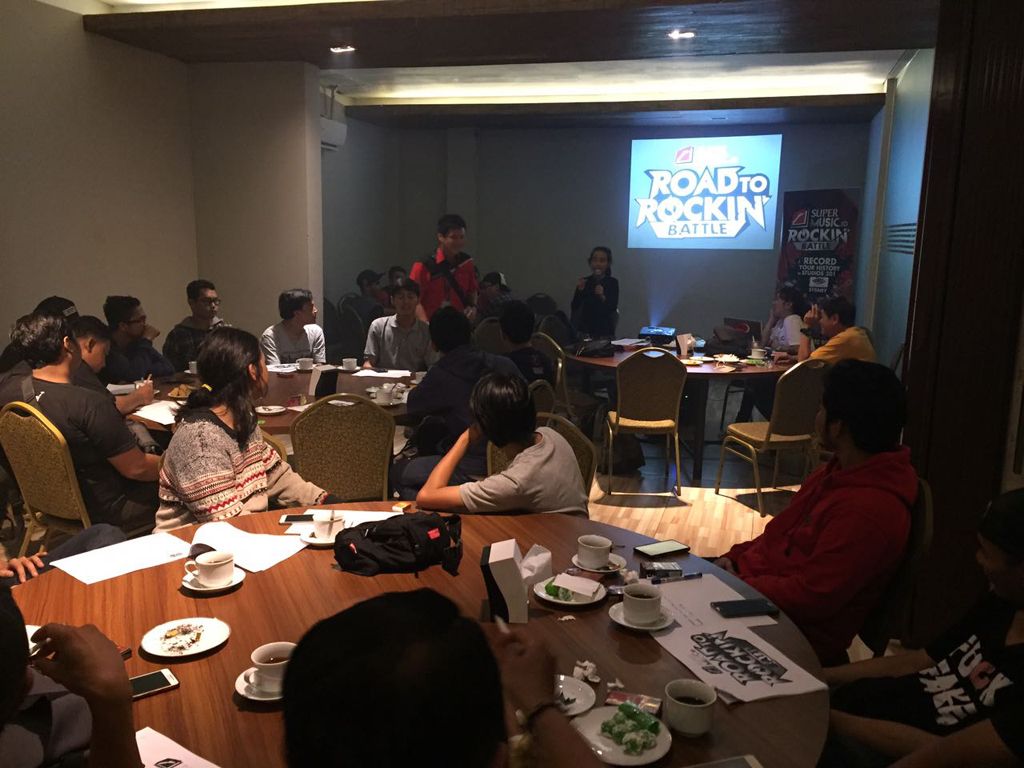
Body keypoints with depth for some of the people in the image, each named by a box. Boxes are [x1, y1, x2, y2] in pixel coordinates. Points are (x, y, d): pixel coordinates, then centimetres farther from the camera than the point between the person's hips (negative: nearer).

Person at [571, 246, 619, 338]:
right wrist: (580, 291, -14)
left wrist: (602, 297, -26)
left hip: (605, 331, -2)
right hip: (585, 329, 2)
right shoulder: (584, 282, 3)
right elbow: (574, 307, 0)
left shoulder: (613, 282, -2)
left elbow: (613, 308, -10)